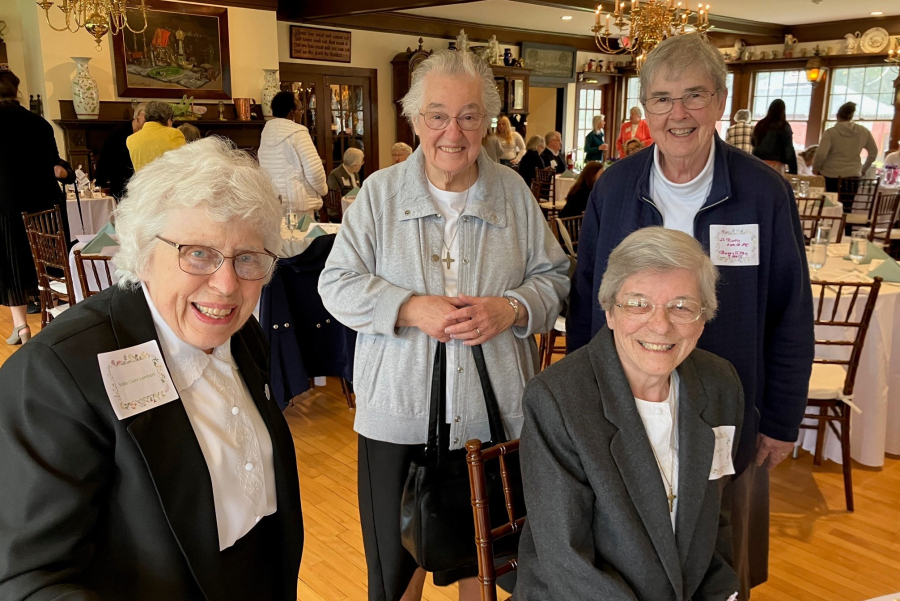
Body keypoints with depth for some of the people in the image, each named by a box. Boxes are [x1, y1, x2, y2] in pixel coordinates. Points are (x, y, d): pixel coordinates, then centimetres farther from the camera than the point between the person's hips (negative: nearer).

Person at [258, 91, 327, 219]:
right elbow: (314, 170, -15)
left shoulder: (266, 132, 10)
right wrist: (323, 189, 2)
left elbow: (268, 168, 11)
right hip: (296, 200, -7)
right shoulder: (297, 132, -11)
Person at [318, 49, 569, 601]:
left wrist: (511, 308, -15)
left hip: (492, 411, 2)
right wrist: (411, 309, -19)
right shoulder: (381, 191, -1)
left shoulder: (513, 191, 3)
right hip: (399, 415, -1)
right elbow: (338, 284, -3)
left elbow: (555, 276, 5)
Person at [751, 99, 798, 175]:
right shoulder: (784, 126, -4)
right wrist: (793, 171, -7)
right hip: (775, 164, -5)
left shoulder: (760, 124, 10)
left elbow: (752, 142, 25)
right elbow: (789, 150, -7)